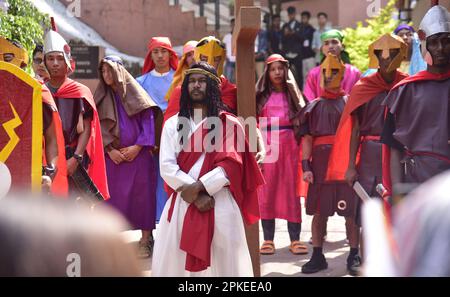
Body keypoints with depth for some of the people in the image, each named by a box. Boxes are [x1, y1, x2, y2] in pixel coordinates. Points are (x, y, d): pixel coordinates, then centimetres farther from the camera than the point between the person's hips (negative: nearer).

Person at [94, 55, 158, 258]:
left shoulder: (135, 93, 4)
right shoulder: (102, 97, 10)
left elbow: (148, 121, 0)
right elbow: (98, 127, 5)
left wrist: (137, 146, -10)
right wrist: (109, 150, -8)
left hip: (137, 153, -2)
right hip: (112, 156, 2)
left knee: (142, 195, -3)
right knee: (114, 196, 0)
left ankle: (146, 240, 4)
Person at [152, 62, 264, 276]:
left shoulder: (229, 124, 6)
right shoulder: (173, 124, 12)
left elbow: (230, 166, -5)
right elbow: (167, 167, 0)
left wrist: (198, 186, -17)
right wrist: (195, 195, -11)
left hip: (220, 205, -2)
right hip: (181, 204, 2)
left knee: (222, 263, -2)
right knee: (174, 262, 1)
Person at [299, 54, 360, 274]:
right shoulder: (314, 106, 13)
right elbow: (307, 138, 7)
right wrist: (306, 166, -3)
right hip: (320, 162, 2)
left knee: (351, 210, -2)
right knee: (319, 211, 5)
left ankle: (354, 256, 8)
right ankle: (317, 257, 13)